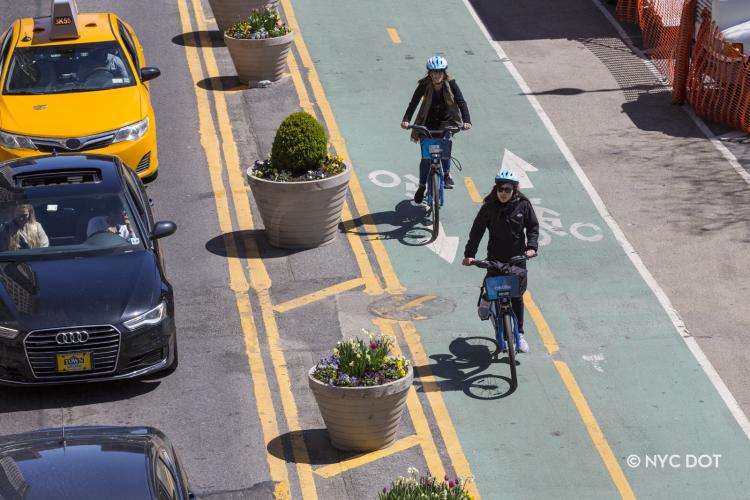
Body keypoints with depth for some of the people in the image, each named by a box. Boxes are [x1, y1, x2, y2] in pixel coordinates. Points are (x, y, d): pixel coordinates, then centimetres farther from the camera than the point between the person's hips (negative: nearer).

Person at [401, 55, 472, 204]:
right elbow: (413, 103, -19)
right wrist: (406, 120, -35)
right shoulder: (424, 85, -14)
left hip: (447, 122, 0)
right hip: (427, 123, 0)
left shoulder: (451, 84, -13)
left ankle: (446, 174, -10)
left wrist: (466, 121, -34)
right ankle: (422, 186, 14)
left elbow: (461, 102, -19)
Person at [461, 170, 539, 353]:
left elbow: (533, 226, 3)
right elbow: (477, 230, -6)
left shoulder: (523, 205, -4)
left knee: (517, 296, 2)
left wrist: (531, 246, -12)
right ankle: (486, 299, 26)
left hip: (517, 257, 1)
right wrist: (469, 254, -12)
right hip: (495, 257, -1)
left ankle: (519, 333, 13)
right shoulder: (489, 207, -7)